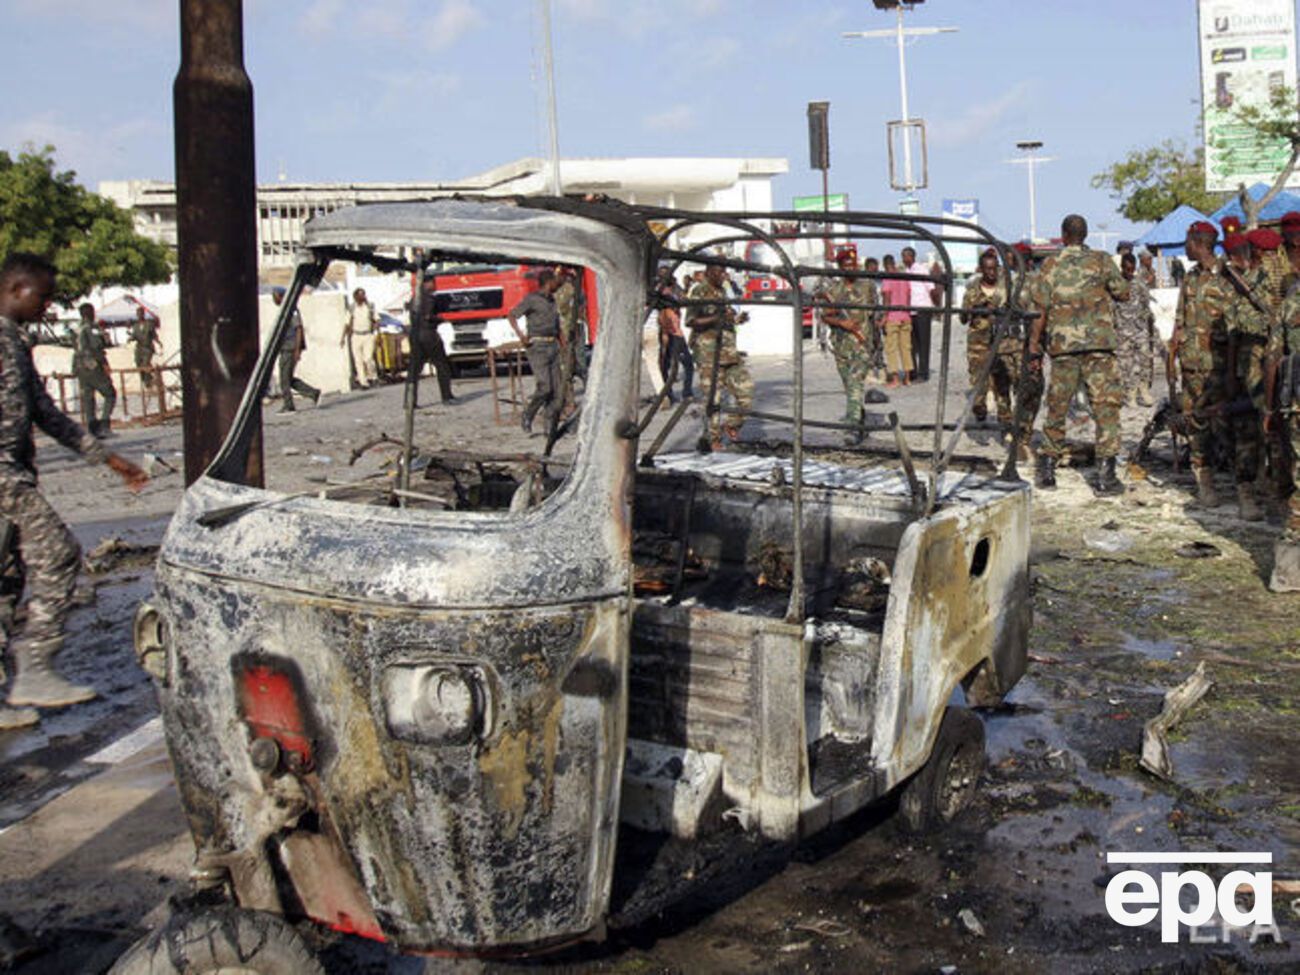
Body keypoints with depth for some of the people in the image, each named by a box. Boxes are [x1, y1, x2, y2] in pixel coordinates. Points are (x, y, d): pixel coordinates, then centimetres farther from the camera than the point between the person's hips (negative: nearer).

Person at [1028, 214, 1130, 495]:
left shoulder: (1050, 265, 3)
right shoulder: (1101, 261, 2)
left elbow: (1041, 308, -1)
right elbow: (1123, 293, 7)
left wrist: (1035, 341, 7)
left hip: (1062, 345, 1)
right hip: (1099, 344, -1)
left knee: (1057, 407, 12)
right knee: (1106, 407, 0)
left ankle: (1047, 468, 17)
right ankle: (1105, 474, -5)